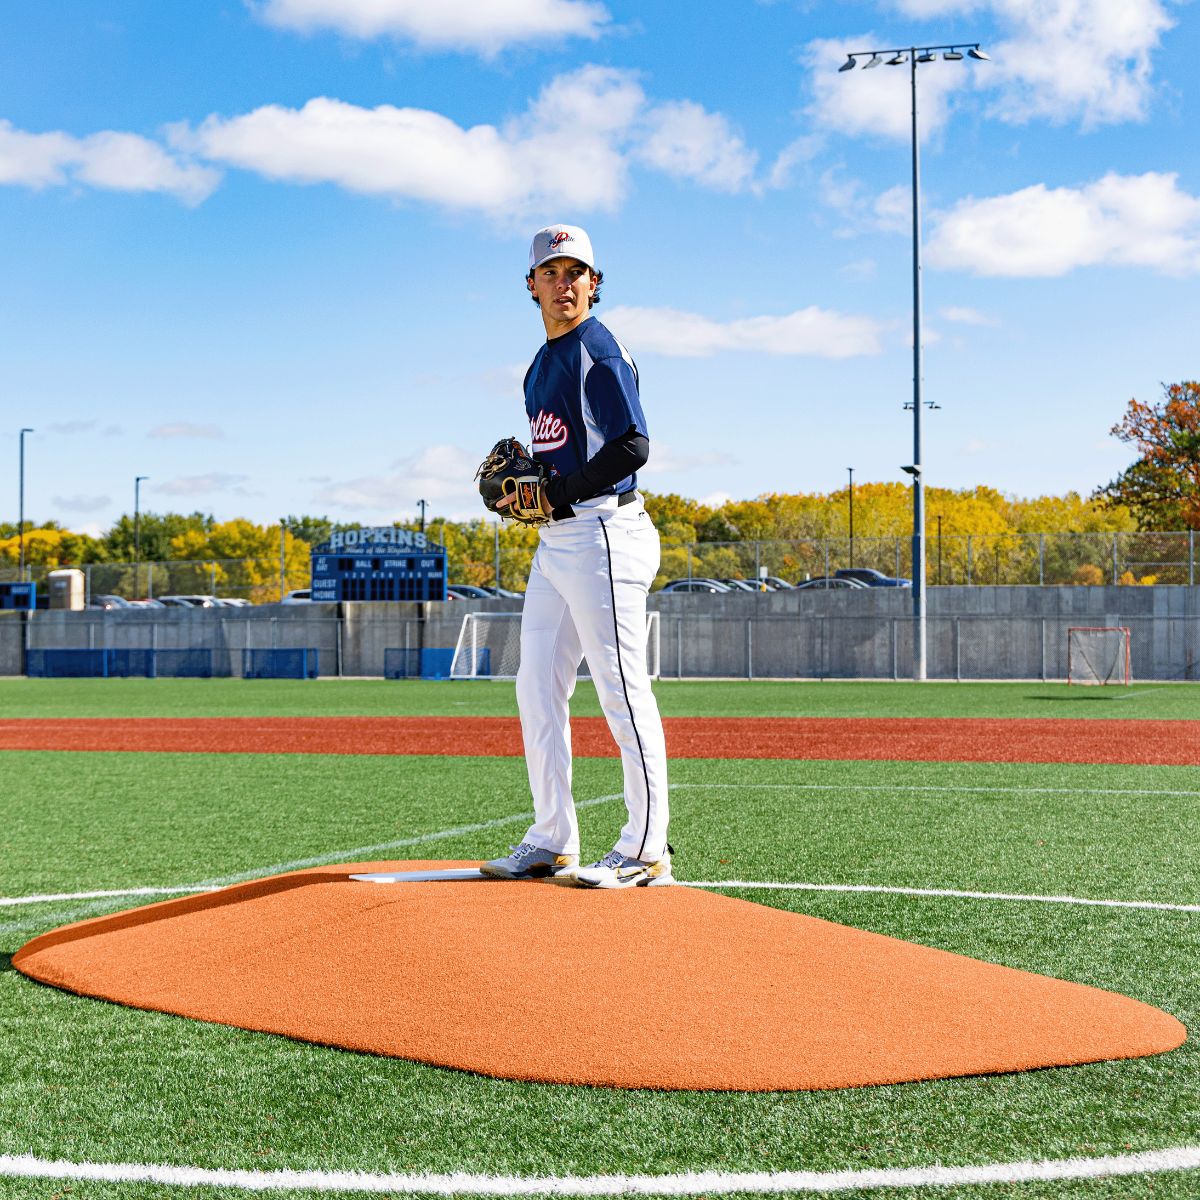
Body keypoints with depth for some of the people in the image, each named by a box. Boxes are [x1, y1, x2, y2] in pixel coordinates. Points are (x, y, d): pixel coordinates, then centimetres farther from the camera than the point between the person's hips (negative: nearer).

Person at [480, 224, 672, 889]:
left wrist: (554, 495, -17)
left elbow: (632, 445, -18)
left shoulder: (599, 351, -9)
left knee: (622, 689, -8)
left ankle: (646, 851, -4)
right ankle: (551, 842, 17)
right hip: (555, 541, 10)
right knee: (537, 688, 10)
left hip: (602, 530, -10)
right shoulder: (542, 365, 19)